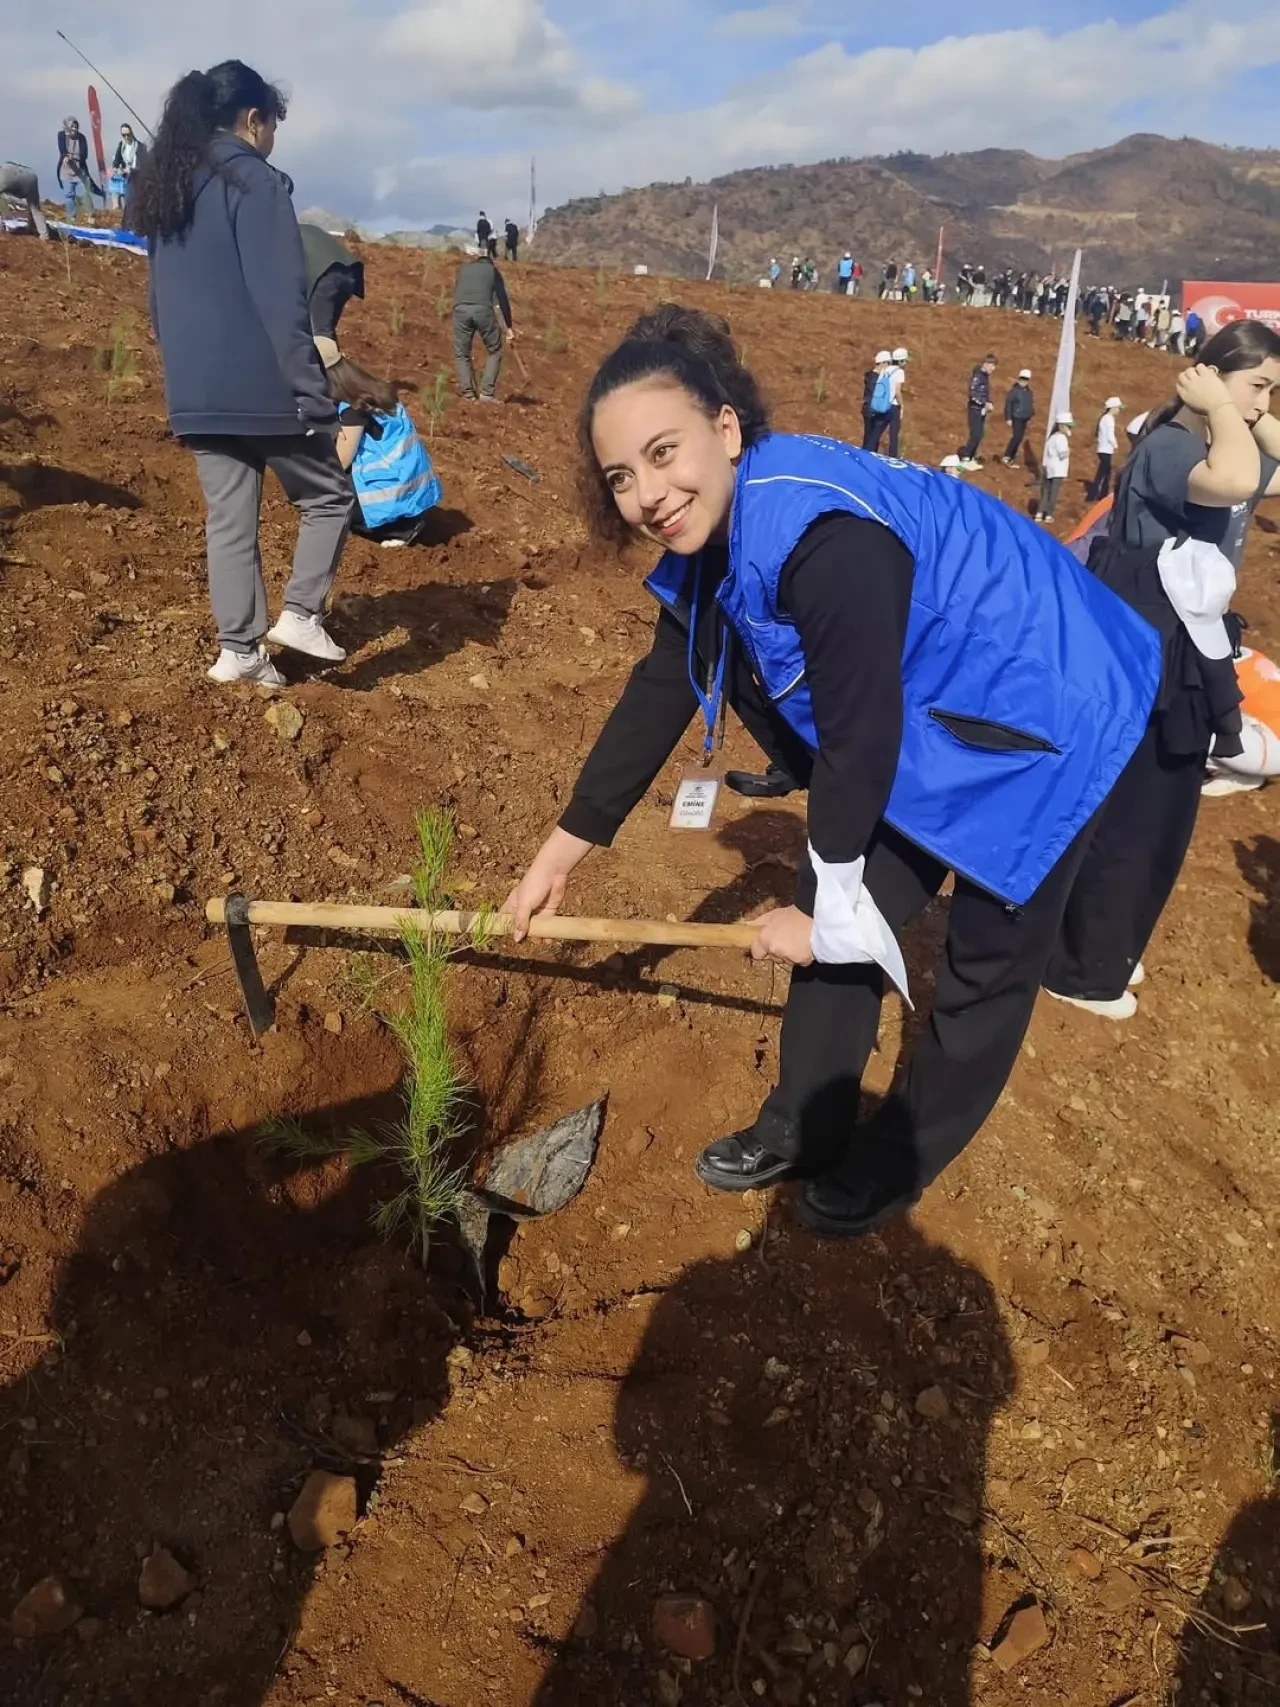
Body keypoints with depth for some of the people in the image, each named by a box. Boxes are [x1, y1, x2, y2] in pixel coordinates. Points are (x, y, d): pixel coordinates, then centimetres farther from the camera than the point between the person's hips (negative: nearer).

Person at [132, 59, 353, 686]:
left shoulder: (162, 189, 16)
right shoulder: (256, 181, -8)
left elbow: (160, 303, 20)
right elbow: (281, 303, -16)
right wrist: (314, 395, -16)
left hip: (195, 394, 7)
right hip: (261, 386, -7)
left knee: (227, 520, 10)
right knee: (328, 496, 9)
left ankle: (239, 648, 10)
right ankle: (300, 612, -1)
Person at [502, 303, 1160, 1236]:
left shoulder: (820, 536, -35)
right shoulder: (709, 535, -7)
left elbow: (858, 740, -28)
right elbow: (659, 695, 2)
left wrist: (826, 912, -13)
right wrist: (564, 847, 6)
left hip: (1045, 719, -8)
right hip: (929, 723, 8)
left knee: (988, 970, 7)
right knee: (842, 921, 13)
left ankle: (894, 1167, 28)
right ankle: (802, 1129, 33)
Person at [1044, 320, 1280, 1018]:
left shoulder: (1219, 446, 10)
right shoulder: (1170, 448, -20)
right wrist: (1222, 409, -25)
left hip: (1180, 653, 10)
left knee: (1161, 813, 19)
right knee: (1122, 816, 1)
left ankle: (1105, 948, 36)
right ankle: (1080, 967, 17)